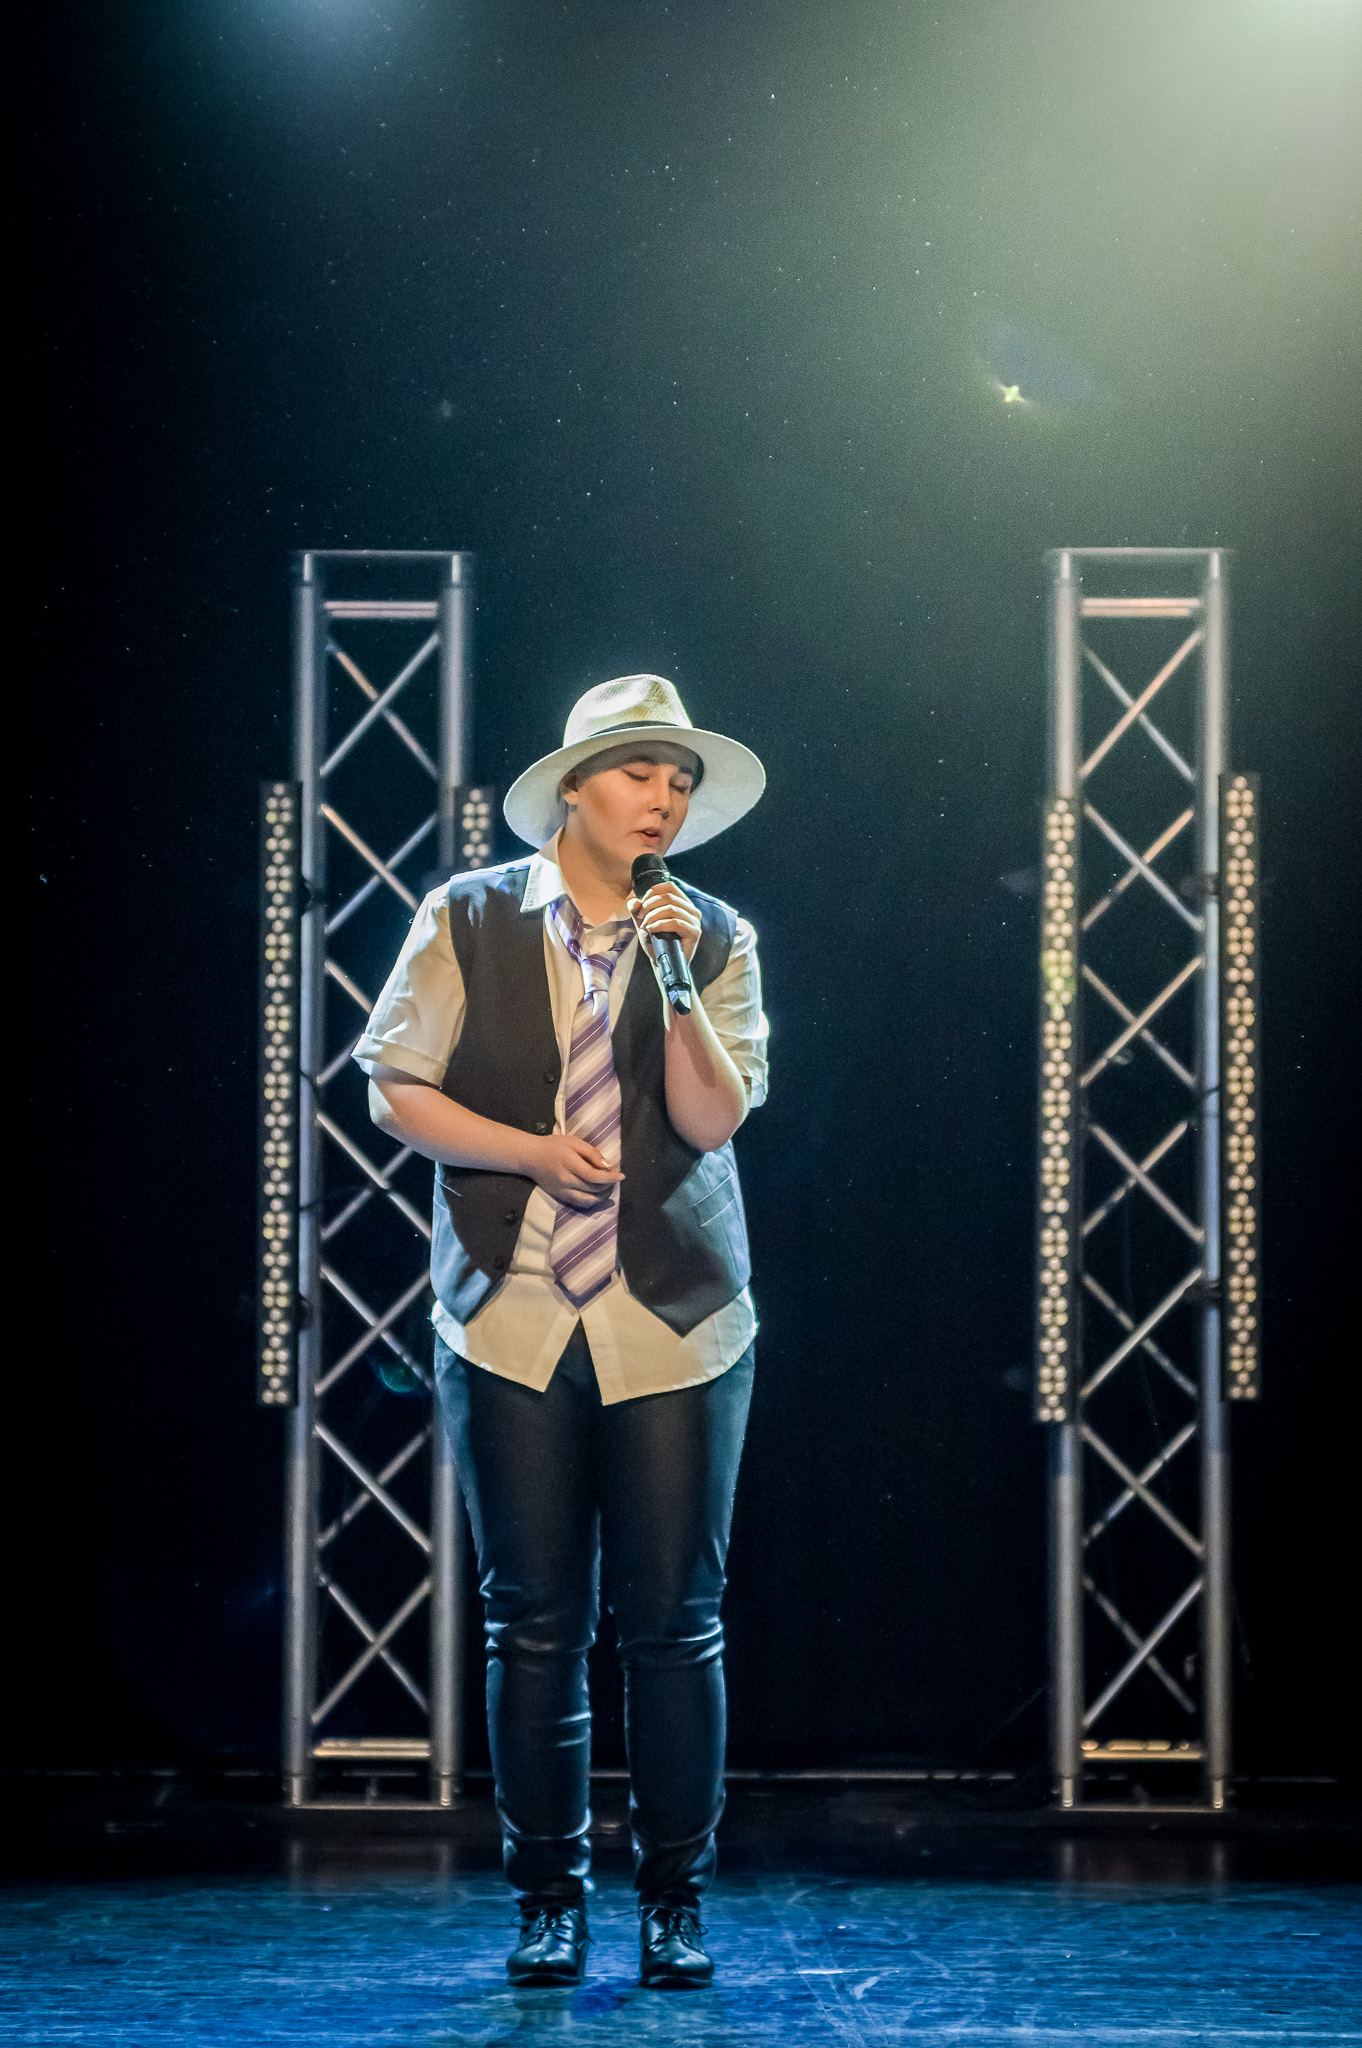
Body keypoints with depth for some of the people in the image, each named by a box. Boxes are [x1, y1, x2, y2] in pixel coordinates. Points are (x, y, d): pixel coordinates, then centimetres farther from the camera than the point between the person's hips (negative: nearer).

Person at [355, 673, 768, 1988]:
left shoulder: (714, 940, 6)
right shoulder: (467, 920, 4)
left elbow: (714, 1118, -4)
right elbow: (396, 1089, 2)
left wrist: (676, 983, -17)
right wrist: (532, 1151, -10)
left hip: (673, 1322, 0)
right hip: (510, 1318, 0)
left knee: (674, 1620, 1)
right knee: (532, 1620, 3)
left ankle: (674, 1900, 12)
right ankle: (547, 1897, 14)